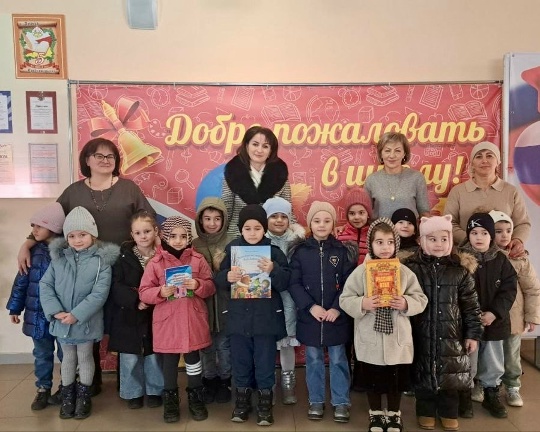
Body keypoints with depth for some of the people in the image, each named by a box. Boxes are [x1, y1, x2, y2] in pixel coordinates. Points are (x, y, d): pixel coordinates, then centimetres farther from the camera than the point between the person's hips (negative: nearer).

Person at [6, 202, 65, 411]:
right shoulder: (33, 251, 0)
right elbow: (22, 280, 6)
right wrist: (15, 307, 8)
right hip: (37, 314, 4)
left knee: (65, 353, 13)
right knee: (42, 354, 16)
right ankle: (43, 389, 32)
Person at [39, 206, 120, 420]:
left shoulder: (101, 260, -12)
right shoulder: (58, 258, -1)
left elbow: (99, 293, -17)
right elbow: (45, 285, -3)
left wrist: (76, 314, -21)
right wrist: (55, 311, -16)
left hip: (86, 321, -3)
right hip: (61, 320, 3)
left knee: (85, 357, 14)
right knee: (68, 358, 19)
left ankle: (84, 395, 33)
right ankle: (67, 394, 36)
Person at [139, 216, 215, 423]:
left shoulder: (198, 259, -1)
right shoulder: (155, 263, -5)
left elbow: (211, 287, 1)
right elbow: (144, 292, -3)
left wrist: (198, 285, -19)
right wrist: (160, 292, -21)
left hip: (193, 320, 1)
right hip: (167, 321, -1)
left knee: (193, 358, 12)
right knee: (169, 360, 12)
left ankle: (196, 397, 31)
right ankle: (170, 399, 30)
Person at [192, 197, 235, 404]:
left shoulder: (231, 243, -6)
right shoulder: (194, 245, 0)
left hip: (225, 303, -1)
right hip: (202, 303, 2)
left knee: (224, 344, 10)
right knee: (205, 345, 12)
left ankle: (224, 381, 30)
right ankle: (209, 382, 31)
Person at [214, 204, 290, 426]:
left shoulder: (273, 250, -6)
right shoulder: (232, 249, -1)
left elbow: (285, 282, -9)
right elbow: (218, 281, 1)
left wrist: (273, 271, -27)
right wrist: (227, 277, -20)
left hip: (266, 317, -2)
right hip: (238, 317, 2)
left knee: (265, 364, 10)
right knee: (240, 362, 15)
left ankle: (265, 403, 28)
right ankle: (242, 401, 33)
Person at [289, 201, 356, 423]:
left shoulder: (342, 251, -2)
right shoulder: (300, 251, -2)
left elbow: (349, 284, -4)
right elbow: (294, 283, -5)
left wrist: (337, 308, -14)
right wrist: (310, 306, -15)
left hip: (336, 316, 0)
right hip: (309, 315, 1)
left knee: (338, 359, 9)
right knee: (313, 360, 13)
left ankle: (341, 402, 24)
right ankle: (316, 401, 28)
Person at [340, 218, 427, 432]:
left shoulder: (405, 272, -1)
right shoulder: (361, 271, -6)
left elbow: (421, 299, 1)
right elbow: (345, 299, -5)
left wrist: (406, 303, -18)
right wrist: (362, 304, -22)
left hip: (398, 338, 1)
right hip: (370, 338, -1)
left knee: (397, 379, 14)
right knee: (372, 379, 13)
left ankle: (394, 414, 36)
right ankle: (376, 413, 34)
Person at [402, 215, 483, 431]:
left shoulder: (460, 269, -1)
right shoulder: (411, 267, -6)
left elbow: (471, 305, 3)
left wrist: (473, 333, 2)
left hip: (451, 335, 1)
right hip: (422, 334, -1)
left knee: (451, 374, 11)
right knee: (424, 373, 10)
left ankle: (449, 413, 31)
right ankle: (426, 412, 30)